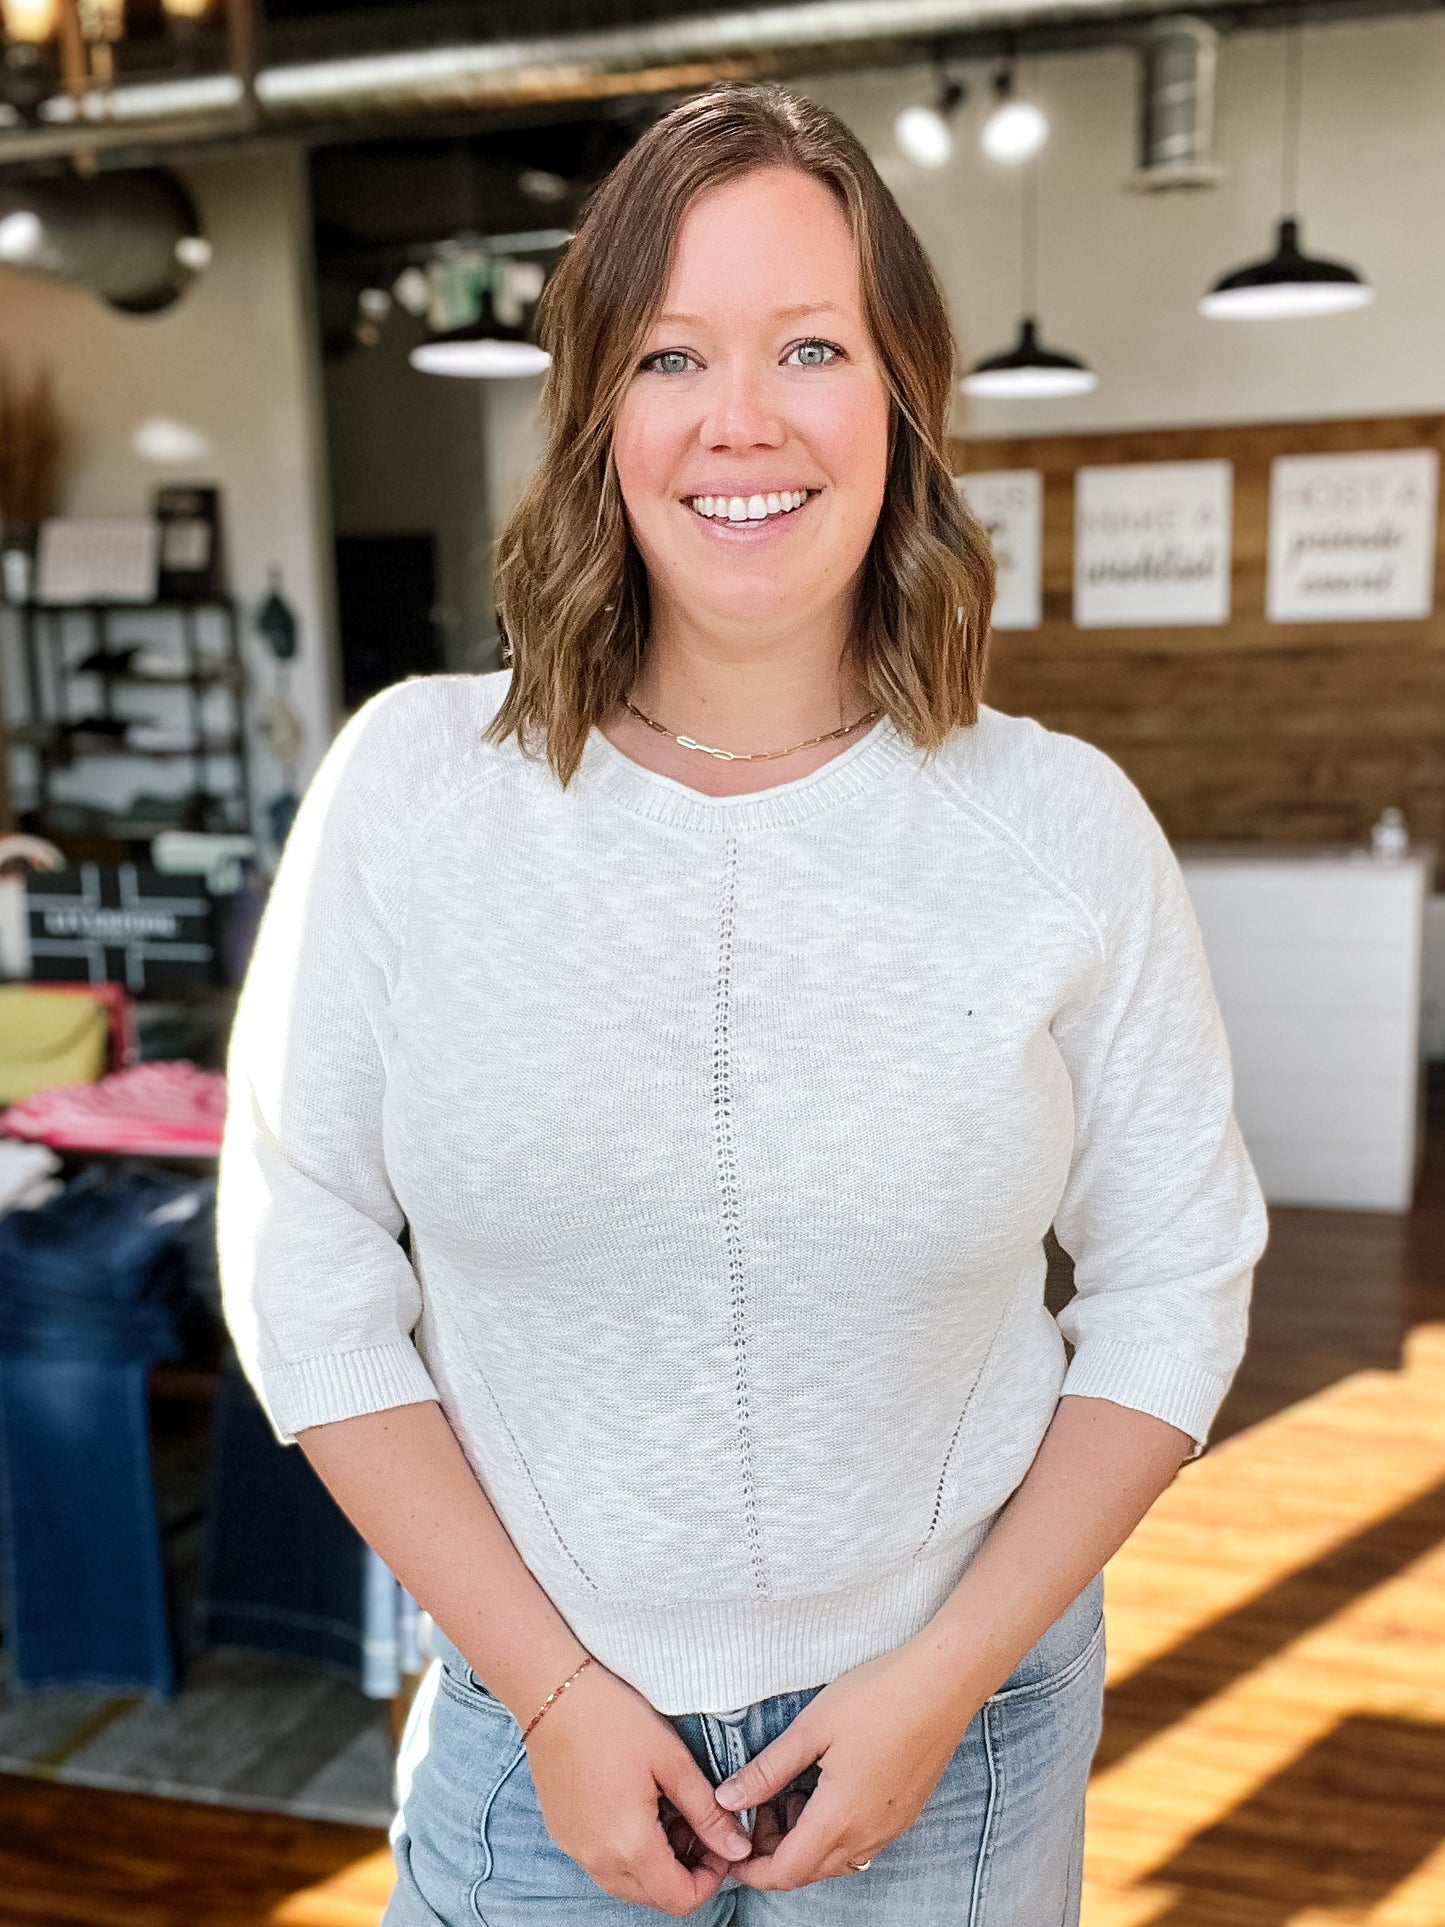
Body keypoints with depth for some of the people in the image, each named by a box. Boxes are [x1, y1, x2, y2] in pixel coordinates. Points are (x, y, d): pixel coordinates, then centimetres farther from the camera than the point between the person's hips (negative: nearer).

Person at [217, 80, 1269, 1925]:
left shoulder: (1067, 829, -10)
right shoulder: (408, 786, -11)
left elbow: (1175, 1287, -4)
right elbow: (306, 1272, -7)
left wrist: (947, 1677, -9)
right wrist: (552, 1690, -9)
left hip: (953, 1713, 1)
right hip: (534, 1714, 0)